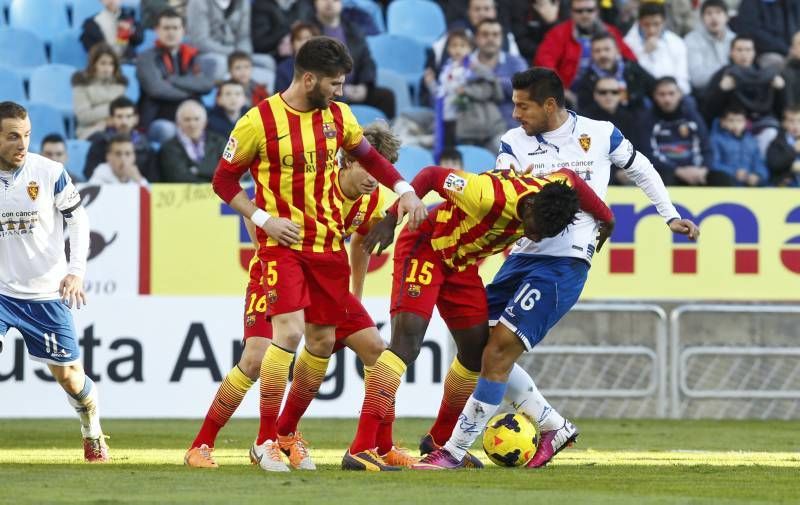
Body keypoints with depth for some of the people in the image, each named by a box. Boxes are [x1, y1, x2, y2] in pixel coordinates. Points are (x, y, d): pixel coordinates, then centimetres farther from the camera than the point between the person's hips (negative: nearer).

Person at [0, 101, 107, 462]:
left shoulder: (50, 172, -9)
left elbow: (78, 219, 2)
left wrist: (75, 271, -7)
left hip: (46, 293, 0)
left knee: (68, 374, 8)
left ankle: (92, 432, 35)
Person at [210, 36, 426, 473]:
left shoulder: (338, 116, 4)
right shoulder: (259, 121, -11)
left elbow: (367, 155, 22)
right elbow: (224, 180, -3)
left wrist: (404, 190, 8)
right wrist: (263, 219, -14)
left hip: (328, 243, 6)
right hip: (283, 241, -6)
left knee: (322, 340, 7)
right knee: (289, 331, -20)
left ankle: (288, 433, 23)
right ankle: (265, 441, -12)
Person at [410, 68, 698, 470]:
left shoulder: (599, 135, 0)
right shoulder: (514, 143, 6)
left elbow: (639, 168, 18)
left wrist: (671, 217, 19)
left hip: (565, 261, -6)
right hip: (523, 254, 6)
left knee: (502, 345, -15)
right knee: (478, 346, 2)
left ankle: (454, 451, -12)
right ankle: (554, 427, 16)